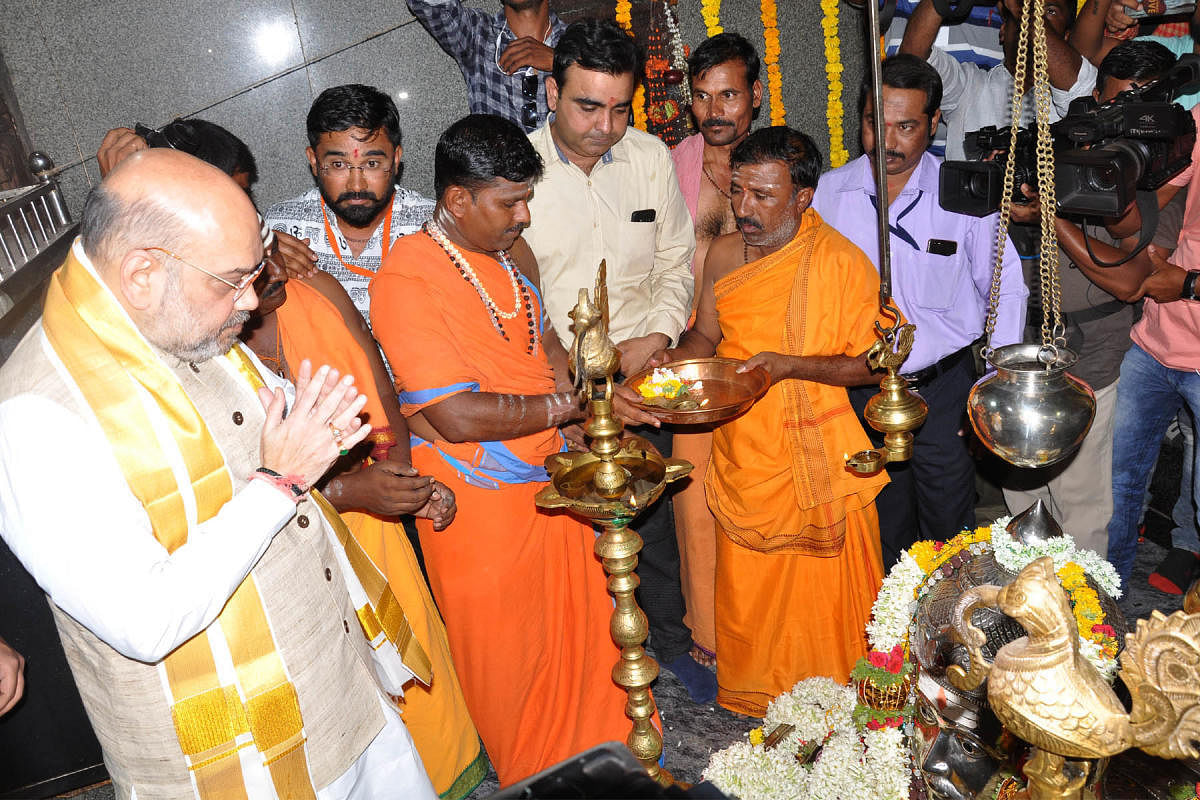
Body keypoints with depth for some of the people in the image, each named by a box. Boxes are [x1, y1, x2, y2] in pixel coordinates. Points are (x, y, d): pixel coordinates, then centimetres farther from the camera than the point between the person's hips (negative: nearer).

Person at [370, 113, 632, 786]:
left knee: (586, 627, 18)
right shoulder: (405, 281, -21)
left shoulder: (513, 252, 6)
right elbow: (457, 416, -26)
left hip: (555, 479, 7)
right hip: (483, 503, -7)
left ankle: (599, 753, 42)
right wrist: (567, 406, -16)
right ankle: (535, 774, 37)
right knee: (511, 652, 12)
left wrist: (563, 368, 3)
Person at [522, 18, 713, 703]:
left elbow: (677, 262, 7)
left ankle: (672, 641, 40)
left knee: (657, 518, 18)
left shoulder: (651, 157, -1)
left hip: (646, 374, 3)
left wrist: (652, 340, -9)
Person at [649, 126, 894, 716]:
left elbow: (872, 363, -9)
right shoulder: (724, 254, 3)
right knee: (746, 596, 15)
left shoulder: (843, 263, -12)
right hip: (741, 459, 5)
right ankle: (755, 704, 38)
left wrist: (791, 366, -22)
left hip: (817, 464, -4)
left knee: (824, 596, 8)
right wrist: (674, 357, -6)